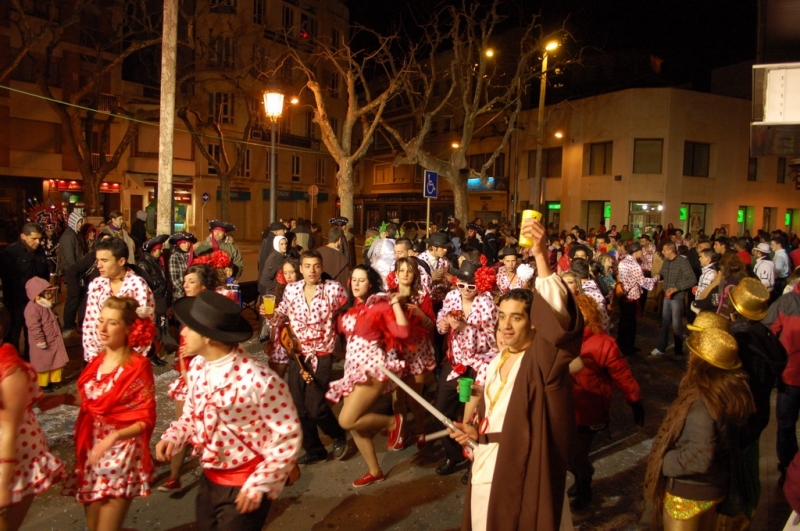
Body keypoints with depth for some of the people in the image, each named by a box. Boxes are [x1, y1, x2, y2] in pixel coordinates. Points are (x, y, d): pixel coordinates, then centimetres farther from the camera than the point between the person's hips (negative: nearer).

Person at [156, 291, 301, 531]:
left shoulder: (259, 380, -28)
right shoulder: (198, 367, -4)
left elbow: (288, 436, -20)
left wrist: (260, 484, -17)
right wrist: (173, 437, -8)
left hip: (245, 487, -7)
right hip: (210, 479, 7)